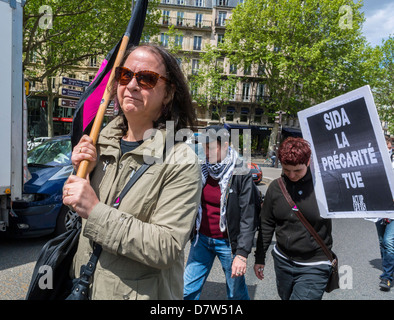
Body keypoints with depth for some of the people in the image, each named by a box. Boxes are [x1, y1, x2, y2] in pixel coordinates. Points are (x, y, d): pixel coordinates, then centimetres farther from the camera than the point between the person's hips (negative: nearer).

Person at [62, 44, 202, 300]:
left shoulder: (181, 162, -20)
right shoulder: (102, 141, -2)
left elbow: (167, 248, -26)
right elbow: (75, 212, 7)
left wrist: (96, 211, -28)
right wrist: (83, 173, -12)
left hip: (141, 292, -5)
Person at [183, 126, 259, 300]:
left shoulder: (241, 176, -13)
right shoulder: (201, 171, 2)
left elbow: (248, 218, -14)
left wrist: (242, 254, -19)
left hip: (227, 243, -4)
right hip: (202, 239, 5)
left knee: (236, 292, 11)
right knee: (188, 291, 8)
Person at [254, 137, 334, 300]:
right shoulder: (276, 187, -3)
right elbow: (266, 225, 6)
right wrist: (259, 258, 11)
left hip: (313, 267, -4)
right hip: (282, 261, 5)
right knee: (285, 296, 22)